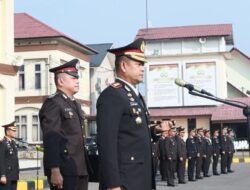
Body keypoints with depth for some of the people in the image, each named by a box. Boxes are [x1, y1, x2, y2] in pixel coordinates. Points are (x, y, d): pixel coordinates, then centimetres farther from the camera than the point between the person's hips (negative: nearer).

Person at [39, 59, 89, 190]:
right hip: (64, 170, -8)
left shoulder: (75, 104, 19)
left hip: (80, 168, 8)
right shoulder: (52, 104, -8)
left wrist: (84, 168, 17)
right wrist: (55, 171, -22)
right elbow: (50, 140, -16)